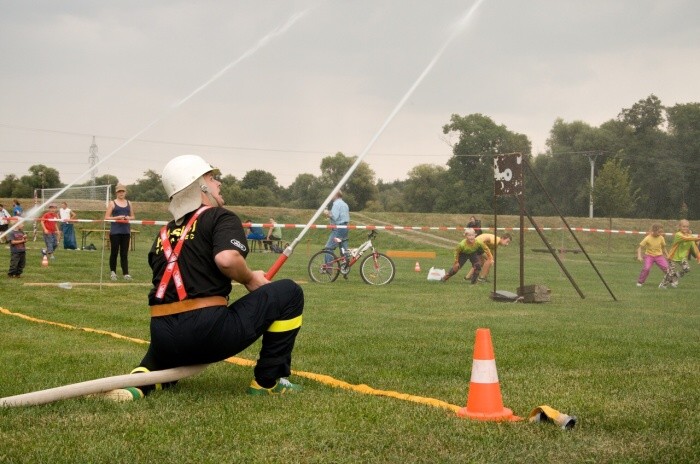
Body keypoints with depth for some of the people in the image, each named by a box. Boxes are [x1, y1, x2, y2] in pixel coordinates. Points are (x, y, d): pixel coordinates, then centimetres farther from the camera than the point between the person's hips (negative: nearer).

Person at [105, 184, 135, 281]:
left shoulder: (129, 203, 12)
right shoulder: (112, 203, 1)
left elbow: (133, 216, 18)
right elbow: (106, 217, -2)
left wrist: (128, 218, -4)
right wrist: (117, 218, -14)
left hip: (126, 231, 3)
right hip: (115, 231, -3)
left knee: (124, 253, 2)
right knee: (114, 252, 0)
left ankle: (126, 273, -1)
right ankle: (113, 272, 12)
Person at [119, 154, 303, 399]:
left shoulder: (164, 233, 21)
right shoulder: (220, 217, 2)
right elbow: (227, 259, -19)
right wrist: (250, 279, 1)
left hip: (163, 339, 6)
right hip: (207, 332, -6)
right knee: (289, 292, 8)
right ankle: (268, 382, 10)